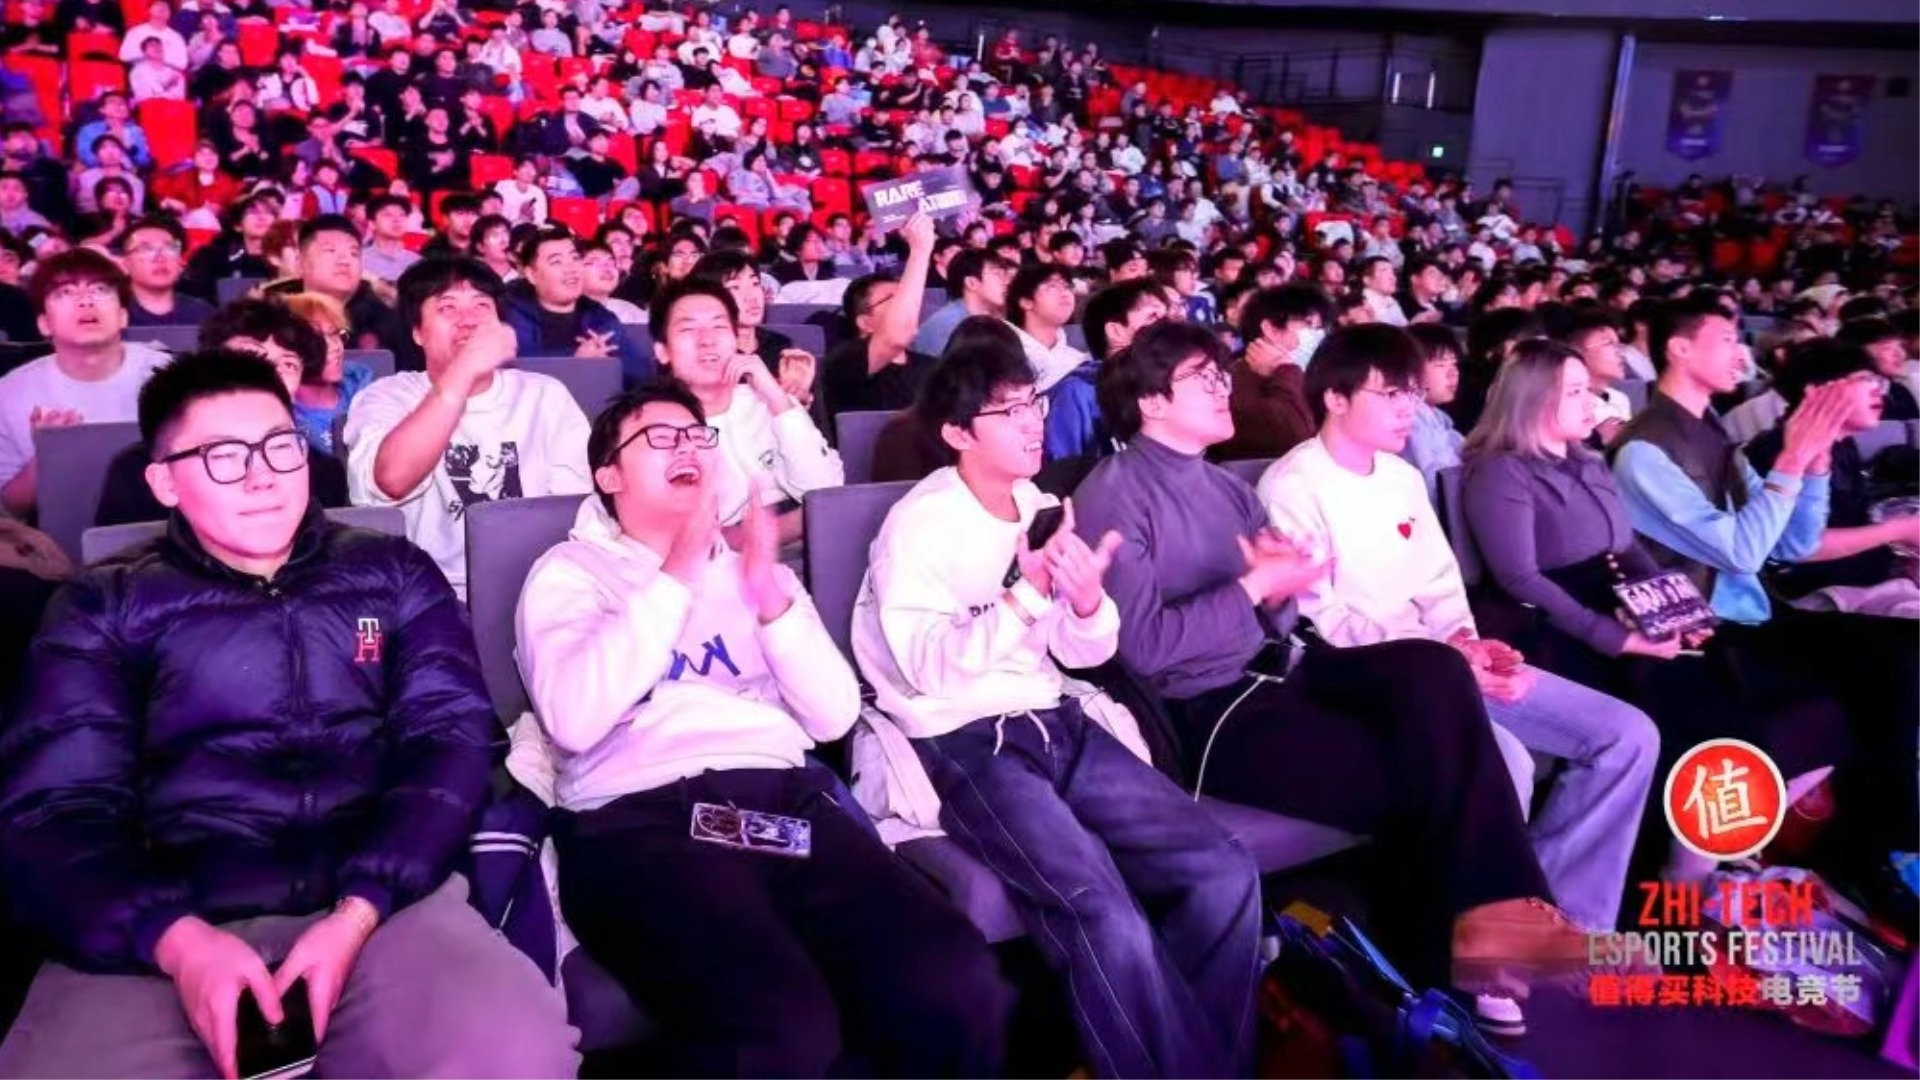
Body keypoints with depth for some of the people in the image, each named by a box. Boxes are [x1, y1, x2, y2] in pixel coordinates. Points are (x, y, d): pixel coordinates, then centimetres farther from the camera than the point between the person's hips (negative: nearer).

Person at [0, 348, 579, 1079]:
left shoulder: (392, 574, 16)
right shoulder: (104, 607, 14)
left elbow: (450, 740, 5)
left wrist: (356, 914, -12)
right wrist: (177, 938, -15)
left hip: (381, 901, 1)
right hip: (166, 925, 0)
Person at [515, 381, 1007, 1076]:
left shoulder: (752, 568, 26)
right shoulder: (569, 572, 13)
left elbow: (834, 716, 13)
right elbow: (573, 721, -8)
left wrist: (771, 596, -1)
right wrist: (674, 578, -8)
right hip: (640, 817, -4)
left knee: (958, 986, -24)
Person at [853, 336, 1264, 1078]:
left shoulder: (1039, 507, 12)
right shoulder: (919, 522, -9)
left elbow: (1083, 653, 11)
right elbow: (930, 666, -18)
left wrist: (1088, 600, -12)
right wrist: (1024, 593, -28)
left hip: (1054, 723, 7)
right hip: (962, 743, -7)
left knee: (1225, 872, -7)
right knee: (1110, 923, -27)